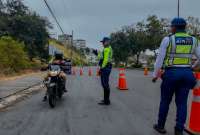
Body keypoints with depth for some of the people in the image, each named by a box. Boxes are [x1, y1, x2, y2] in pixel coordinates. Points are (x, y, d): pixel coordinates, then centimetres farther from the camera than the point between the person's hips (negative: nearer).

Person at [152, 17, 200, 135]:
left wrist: (155, 75, 5)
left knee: (165, 101, 11)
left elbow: (160, 60, -4)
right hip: (187, 73, 3)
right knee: (182, 102, 9)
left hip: (171, 73, -3)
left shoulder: (167, 39, -5)